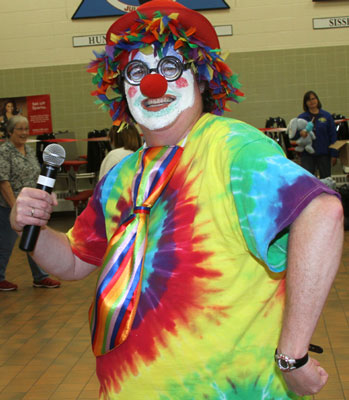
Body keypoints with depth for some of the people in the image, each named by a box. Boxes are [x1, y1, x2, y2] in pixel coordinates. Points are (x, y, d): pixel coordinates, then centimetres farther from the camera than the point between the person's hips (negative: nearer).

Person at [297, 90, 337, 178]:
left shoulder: (326, 116, 3)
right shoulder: (301, 117, 4)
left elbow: (333, 136, 3)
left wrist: (334, 155, -1)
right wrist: (300, 133, -21)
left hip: (324, 154, 0)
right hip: (307, 154, 0)